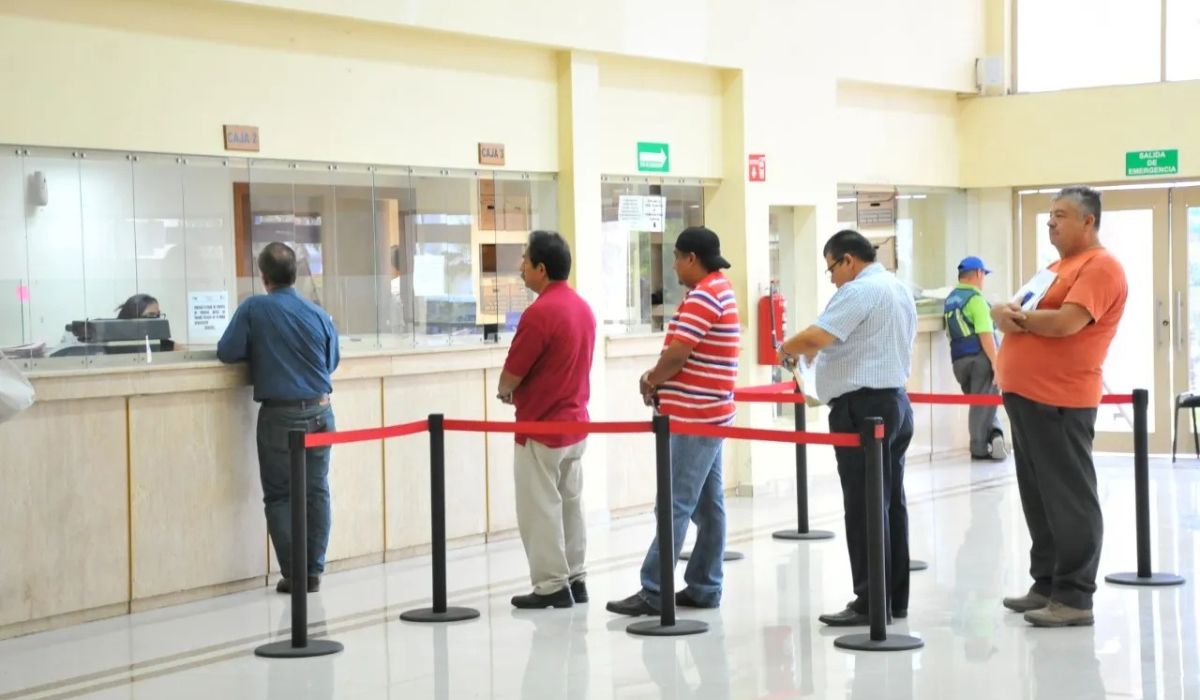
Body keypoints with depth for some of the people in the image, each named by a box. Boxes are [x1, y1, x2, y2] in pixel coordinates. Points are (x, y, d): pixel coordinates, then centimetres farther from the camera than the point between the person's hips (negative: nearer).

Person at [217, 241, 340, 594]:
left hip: (279, 415, -3)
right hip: (319, 412, 3)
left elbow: (227, 353, -5)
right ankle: (314, 572, 12)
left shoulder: (253, 308, -7)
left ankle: (294, 573, 3)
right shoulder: (318, 314, 2)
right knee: (316, 492, 11)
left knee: (280, 496, 7)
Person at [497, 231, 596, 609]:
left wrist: (505, 392, 6)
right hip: (574, 421, 9)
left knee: (540, 508, 0)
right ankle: (574, 579, 20)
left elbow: (511, 375, -16)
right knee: (570, 502, 15)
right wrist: (522, 391, 14)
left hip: (541, 427, -9)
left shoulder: (540, 312, -21)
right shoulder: (582, 307, 6)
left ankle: (551, 586, 3)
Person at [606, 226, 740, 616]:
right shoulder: (719, 290, 17)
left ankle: (654, 592, -9)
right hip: (708, 415, 10)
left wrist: (651, 382, -3)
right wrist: (658, 378, 4)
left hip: (693, 419, -10)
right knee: (707, 505, 10)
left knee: (675, 505, -9)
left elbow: (677, 353, -20)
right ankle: (704, 588, 13)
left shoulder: (703, 296, -15)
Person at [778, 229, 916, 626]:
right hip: (895, 400, 10)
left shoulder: (859, 291, -14)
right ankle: (896, 599, 15)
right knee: (892, 502, 11)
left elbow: (815, 337, -24)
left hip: (862, 407, -10)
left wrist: (787, 350, -4)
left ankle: (871, 603, -6)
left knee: (864, 507, -7)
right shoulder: (898, 289, 18)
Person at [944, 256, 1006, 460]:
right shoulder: (975, 298, -10)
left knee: (978, 403, 14)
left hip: (959, 359, 7)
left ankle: (994, 434, 1)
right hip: (980, 357, -7)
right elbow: (985, 334, -17)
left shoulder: (950, 300, 15)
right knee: (983, 404, -1)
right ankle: (979, 449, 0)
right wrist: (996, 363, -18)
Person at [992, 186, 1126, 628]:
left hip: (1060, 403, -9)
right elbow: (1012, 313, 20)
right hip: (1025, 397, 9)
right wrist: (1007, 316, -4)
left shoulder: (1101, 267, -9)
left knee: (1069, 499, -6)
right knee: (1038, 498, 13)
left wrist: (1017, 316, -6)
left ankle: (1075, 598, -4)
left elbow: (1066, 322, -21)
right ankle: (1046, 584, 21)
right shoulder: (1056, 267, 21)